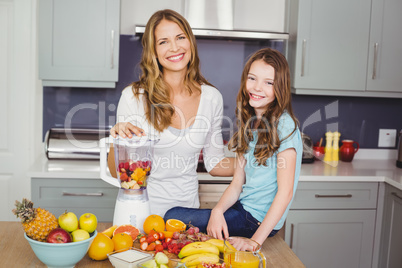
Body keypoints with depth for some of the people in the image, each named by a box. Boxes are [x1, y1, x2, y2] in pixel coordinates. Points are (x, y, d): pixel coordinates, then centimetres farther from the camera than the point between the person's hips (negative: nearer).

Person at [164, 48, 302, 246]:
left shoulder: (284, 125, -15)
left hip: (260, 220, -7)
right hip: (243, 209, 7)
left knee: (173, 217, -9)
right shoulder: (249, 123, 9)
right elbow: (237, 183, 6)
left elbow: (285, 192, -19)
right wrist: (218, 210, -12)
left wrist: (256, 241, -22)